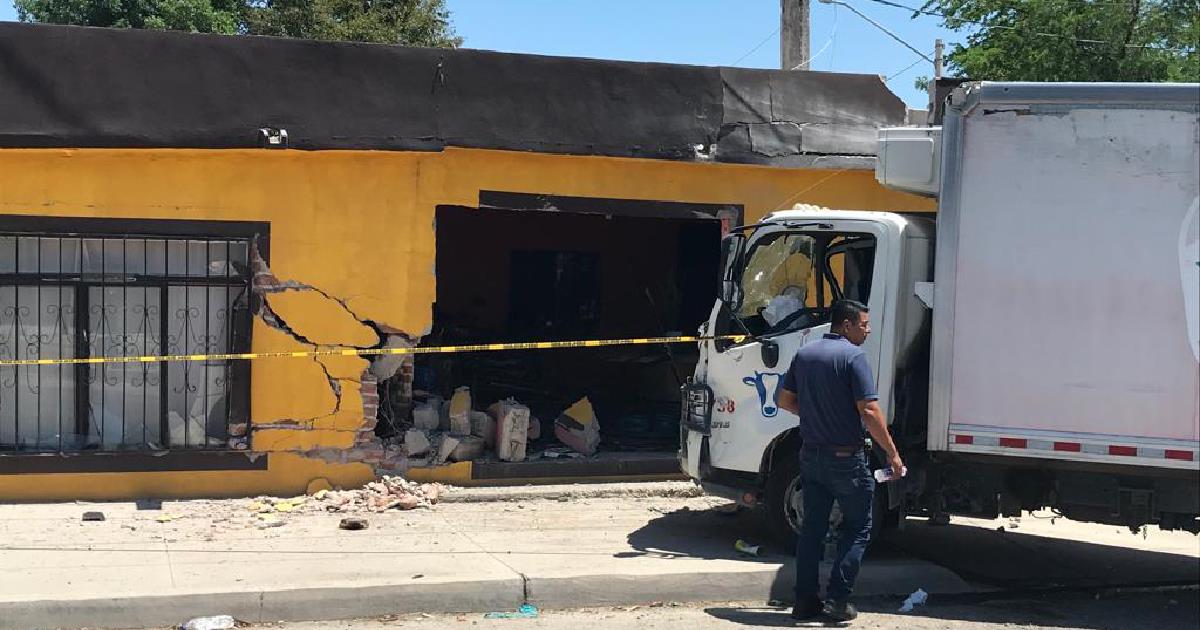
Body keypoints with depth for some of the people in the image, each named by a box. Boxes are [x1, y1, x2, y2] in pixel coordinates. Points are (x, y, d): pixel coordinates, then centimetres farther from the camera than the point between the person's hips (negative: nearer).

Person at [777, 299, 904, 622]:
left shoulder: (804, 355, 7)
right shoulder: (853, 356, -14)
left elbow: (785, 400, 13)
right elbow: (869, 411, -20)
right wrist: (892, 453, -14)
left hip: (811, 455, 7)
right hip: (846, 458, -6)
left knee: (812, 528, 13)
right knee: (857, 528, 6)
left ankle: (805, 601, 13)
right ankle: (838, 599, -1)